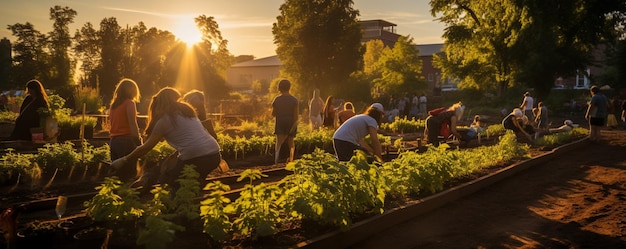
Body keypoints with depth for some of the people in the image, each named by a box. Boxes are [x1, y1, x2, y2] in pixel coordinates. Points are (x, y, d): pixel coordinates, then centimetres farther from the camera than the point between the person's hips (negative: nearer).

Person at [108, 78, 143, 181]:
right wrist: (138, 141, -9)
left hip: (113, 141, 7)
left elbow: (112, 124, 14)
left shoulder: (113, 105, 15)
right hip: (126, 141, -7)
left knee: (117, 173, 10)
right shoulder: (129, 103, -5)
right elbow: (132, 124, -12)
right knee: (129, 174, -6)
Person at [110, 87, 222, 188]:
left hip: (195, 159, -7)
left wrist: (124, 161, 15)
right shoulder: (186, 110, 21)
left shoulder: (165, 119, 3)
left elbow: (146, 147, 5)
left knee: (166, 178, 15)